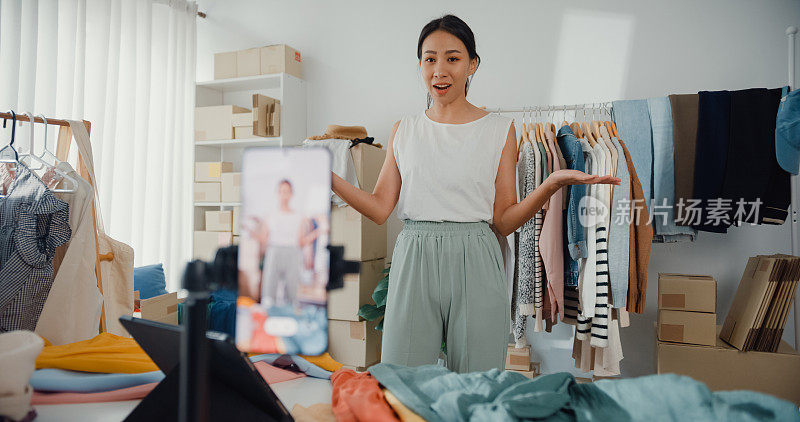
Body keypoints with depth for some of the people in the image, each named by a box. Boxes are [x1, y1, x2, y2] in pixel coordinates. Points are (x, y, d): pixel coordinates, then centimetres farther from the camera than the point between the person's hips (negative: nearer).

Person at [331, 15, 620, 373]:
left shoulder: (499, 129, 5)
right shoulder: (404, 131, 10)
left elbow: (504, 221, 2)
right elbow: (380, 208, 6)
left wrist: (552, 184, -13)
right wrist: (327, 178, -4)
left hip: (475, 265, -1)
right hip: (414, 262, 1)